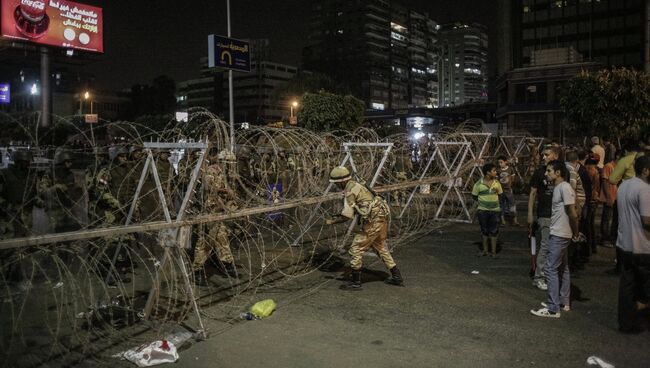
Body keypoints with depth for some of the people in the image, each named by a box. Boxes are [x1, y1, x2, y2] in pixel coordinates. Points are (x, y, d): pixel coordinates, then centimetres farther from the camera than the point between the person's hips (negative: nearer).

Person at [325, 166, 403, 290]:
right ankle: (396, 277, 29)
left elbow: (347, 216, -14)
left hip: (374, 221, -10)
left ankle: (355, 282, 5)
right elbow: (352, 211, 24)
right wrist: (337, 216, 20)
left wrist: (332, 221, 0)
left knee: (356, 249, -1)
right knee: (380, 247, 23)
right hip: (382, 217, 10)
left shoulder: (350, 191, -14)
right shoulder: (355, 185, 15)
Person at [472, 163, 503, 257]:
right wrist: (483, 201, -1)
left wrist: (493, 200, 0)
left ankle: (493, 251, 14)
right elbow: (474, 196, 2)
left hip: (495, 210, 1)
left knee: (494, 231, 4)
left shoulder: (497, 183, 0)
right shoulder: (479, 184, -8)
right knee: (484, 230, 10)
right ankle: (485, 250, 22)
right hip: (483, 210, -1)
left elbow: (500, 194, 11)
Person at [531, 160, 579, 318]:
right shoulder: (557, 187, 11)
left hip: (559, 235, -10)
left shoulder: (565, 188, -18)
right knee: (562, 268, 17)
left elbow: (573, 214, -19)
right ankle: (564, 302, 28)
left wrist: (576, 233, -9)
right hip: (558, 234, 10)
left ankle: (553, 308, -5)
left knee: (550, 268, -8)